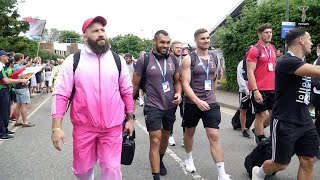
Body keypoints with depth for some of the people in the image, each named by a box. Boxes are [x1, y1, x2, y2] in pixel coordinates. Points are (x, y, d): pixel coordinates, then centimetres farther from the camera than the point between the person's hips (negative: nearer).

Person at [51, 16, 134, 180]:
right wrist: (56, 127, -11)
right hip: (83, 127, 0)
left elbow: (127, 91, 9)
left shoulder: (118, 60, 3)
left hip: (112, 127, 1)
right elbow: (60, 95, -6)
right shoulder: (72, 61, -4)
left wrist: (130, 118, 9)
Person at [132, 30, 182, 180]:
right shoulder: (144, 60, -11)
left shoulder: (173, 60, 1)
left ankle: (160, 161, 46)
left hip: (170, 106, 5)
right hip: (153, 106, -4)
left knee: (165, 136, 21)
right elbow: (135, 84, -3)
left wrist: (178, 93, -10)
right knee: (155, 140, -8)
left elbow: (177, 81, 11)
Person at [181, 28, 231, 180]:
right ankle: (189, 158, 45)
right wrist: (198, 101, -27)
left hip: (211, 103, 2)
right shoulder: (189, 59, -10)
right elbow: (185, 84, -16)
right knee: (190, 132, 18)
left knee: (214, 136, -5)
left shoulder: (214, 57, 4)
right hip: (192, 103, -2)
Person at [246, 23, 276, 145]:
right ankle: (261, 141, 17)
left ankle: (257, 130, 32)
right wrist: (255, 91, -20)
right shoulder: (254, 50, -10)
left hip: (272, 89, 7)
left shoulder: (272, 48, 12)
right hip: (259, 89, -7)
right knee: (261, 114, 2)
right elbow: (250, 72, -15)